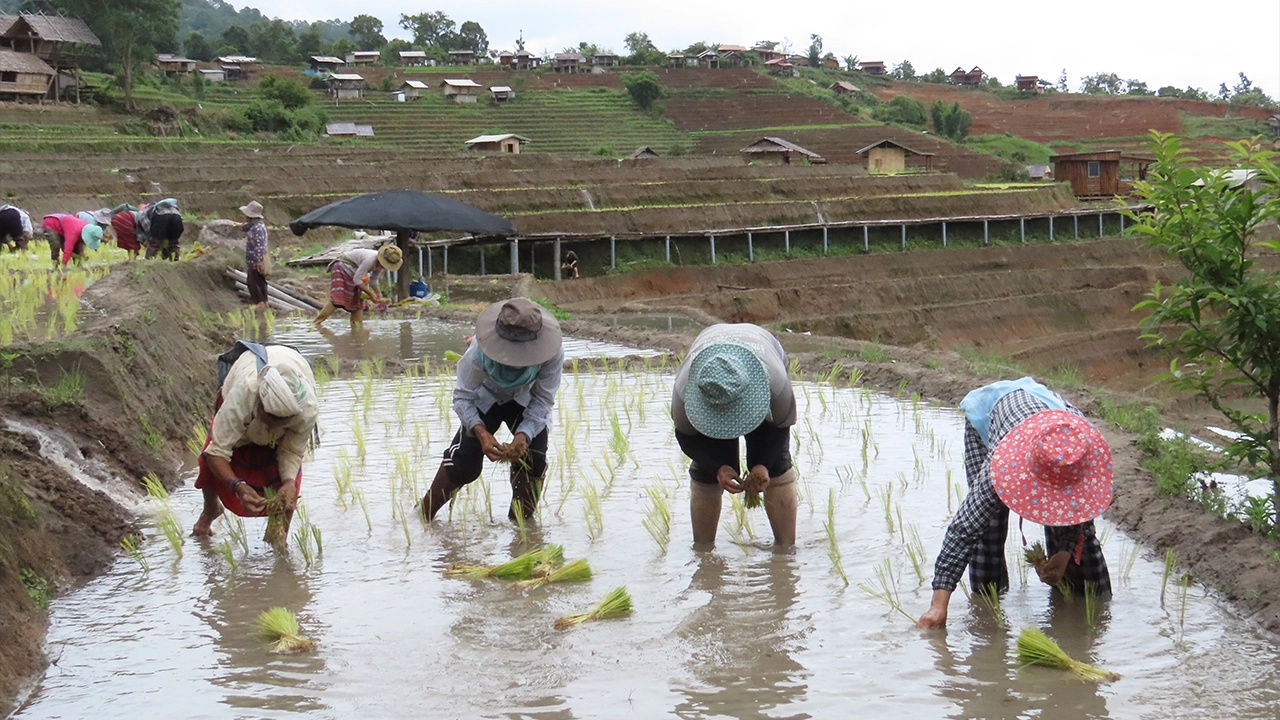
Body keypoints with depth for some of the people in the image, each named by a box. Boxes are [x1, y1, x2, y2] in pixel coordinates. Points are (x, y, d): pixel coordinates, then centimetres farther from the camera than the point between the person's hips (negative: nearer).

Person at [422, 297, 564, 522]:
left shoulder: (553, 353, -38)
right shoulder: (479, 352, -40)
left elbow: (543, 400, -27)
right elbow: (462, 397, -30)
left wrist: (524, 435, -42)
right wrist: (481, 433, -46)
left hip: (525, 401, 2)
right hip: (485, 399, -1)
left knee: (533, 458, -12)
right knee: (464, 461, -9)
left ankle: (521, 521, 10)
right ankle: (423, 513, 9)